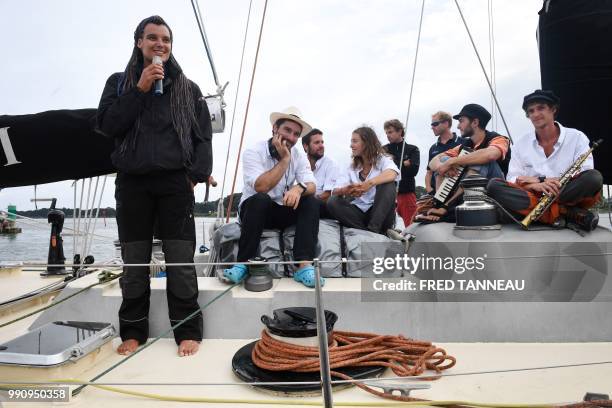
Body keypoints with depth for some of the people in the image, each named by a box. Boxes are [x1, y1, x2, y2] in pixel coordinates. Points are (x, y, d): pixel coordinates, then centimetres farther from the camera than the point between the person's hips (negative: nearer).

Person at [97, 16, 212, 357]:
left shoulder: (187, 87, 13)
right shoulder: (120, 82, 14)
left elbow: (203, 135, 7)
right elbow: (107, 125, -1)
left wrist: (196, 175, -5)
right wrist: (140, 89, -6)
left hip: (175, 182, -1)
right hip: (132, 182, 1)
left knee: (181, 261, -2)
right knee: (135, 262, 6)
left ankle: (188, 331, 7)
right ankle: (133, 332, 18)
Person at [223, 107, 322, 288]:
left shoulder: (299, 157, 1)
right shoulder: (254, 152, -13)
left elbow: (311, 186, -14)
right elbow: (261, 187, -28)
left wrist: (298, 188, -37)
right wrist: (284, 159, -23)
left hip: (283, 212, 4)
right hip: (254, 209, -4)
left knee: (311, 202, -21)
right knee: (260, 200, -36)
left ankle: (304, 266, -30)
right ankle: (242, 264, -28)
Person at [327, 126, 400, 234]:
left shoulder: (383, 160, 1)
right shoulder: (351, 167, 11)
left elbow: (392, 174, -25)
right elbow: (335, 191, -4)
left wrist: (369, 183, -43)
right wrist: (345, 190, -28)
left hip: (380, 215, -3)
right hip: (358, 212, 3)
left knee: (388, 184, -25)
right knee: (332, 202, -20)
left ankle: (373, 229, -28)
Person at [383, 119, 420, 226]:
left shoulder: (412, 150, 9)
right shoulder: (383, 150, 11)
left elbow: (413, 170, -5)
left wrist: (393, 164, -5)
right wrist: (404, 164, -6)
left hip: (407, 192, -1)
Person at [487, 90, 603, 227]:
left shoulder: (577, 137, 4)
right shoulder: (521, 144, 9)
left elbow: (588, 177, -8)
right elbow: (512, 180, 1)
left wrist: (535, 179, -15)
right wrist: (535, 185, -23)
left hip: (570, 197, -2)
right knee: (494, 185, -25)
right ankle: (568, 214, -30)